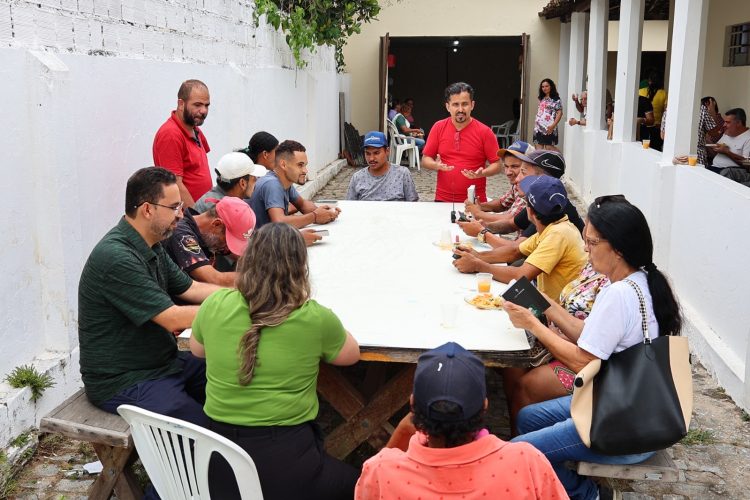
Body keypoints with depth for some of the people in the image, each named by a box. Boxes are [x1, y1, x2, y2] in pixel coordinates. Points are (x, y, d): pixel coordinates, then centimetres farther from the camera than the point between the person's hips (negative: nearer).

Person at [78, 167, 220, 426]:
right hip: (123, 382, -10)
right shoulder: (116, 258, -24)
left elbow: (190, 288, 14)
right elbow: (173, 319, -24)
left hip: (162, 362, 10)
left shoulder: (151, 246, 8)